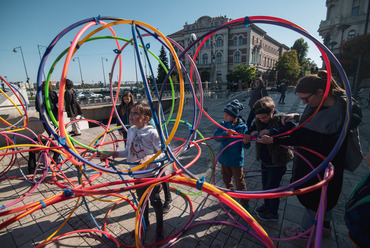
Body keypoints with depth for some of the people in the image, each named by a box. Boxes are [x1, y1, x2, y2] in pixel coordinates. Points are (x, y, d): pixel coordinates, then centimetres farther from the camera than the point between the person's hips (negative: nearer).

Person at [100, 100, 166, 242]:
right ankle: (145, 223, 53)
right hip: (137, 174, 6)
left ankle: (160, 228, 39)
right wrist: (112, 154, 0)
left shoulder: (152, 132, -22)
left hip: (152, 174, -6)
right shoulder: (131, 131, -3)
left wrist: (149, 157, -35)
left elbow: (163, 152, -19)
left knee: (155, 201, 13)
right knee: (141, 200, 26)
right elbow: (128, 152, 7)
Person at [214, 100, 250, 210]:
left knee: (239, 182, 8)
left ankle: (244, 203, 31)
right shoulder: (223, 124, -6)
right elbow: (216, 136, -20)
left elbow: (245, 145, -18)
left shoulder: (242, 127, -14)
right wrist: (226, 133, -37)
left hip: (236, 160, -4)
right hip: (224, 158, 4)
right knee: (226, 179, 21)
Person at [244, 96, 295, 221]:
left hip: (277, 162, -6)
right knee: (265, 185, 22)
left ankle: (273, 213, 33)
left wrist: (270, 131, -42)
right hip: (264, 160, 6)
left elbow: (292, 130, -36)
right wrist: (249, 134, -17)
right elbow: (252, 129, 7)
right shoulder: (258, 121, -4)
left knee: (272, 187, 9)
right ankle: (267, 205, 48)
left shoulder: (281, 119, -20)